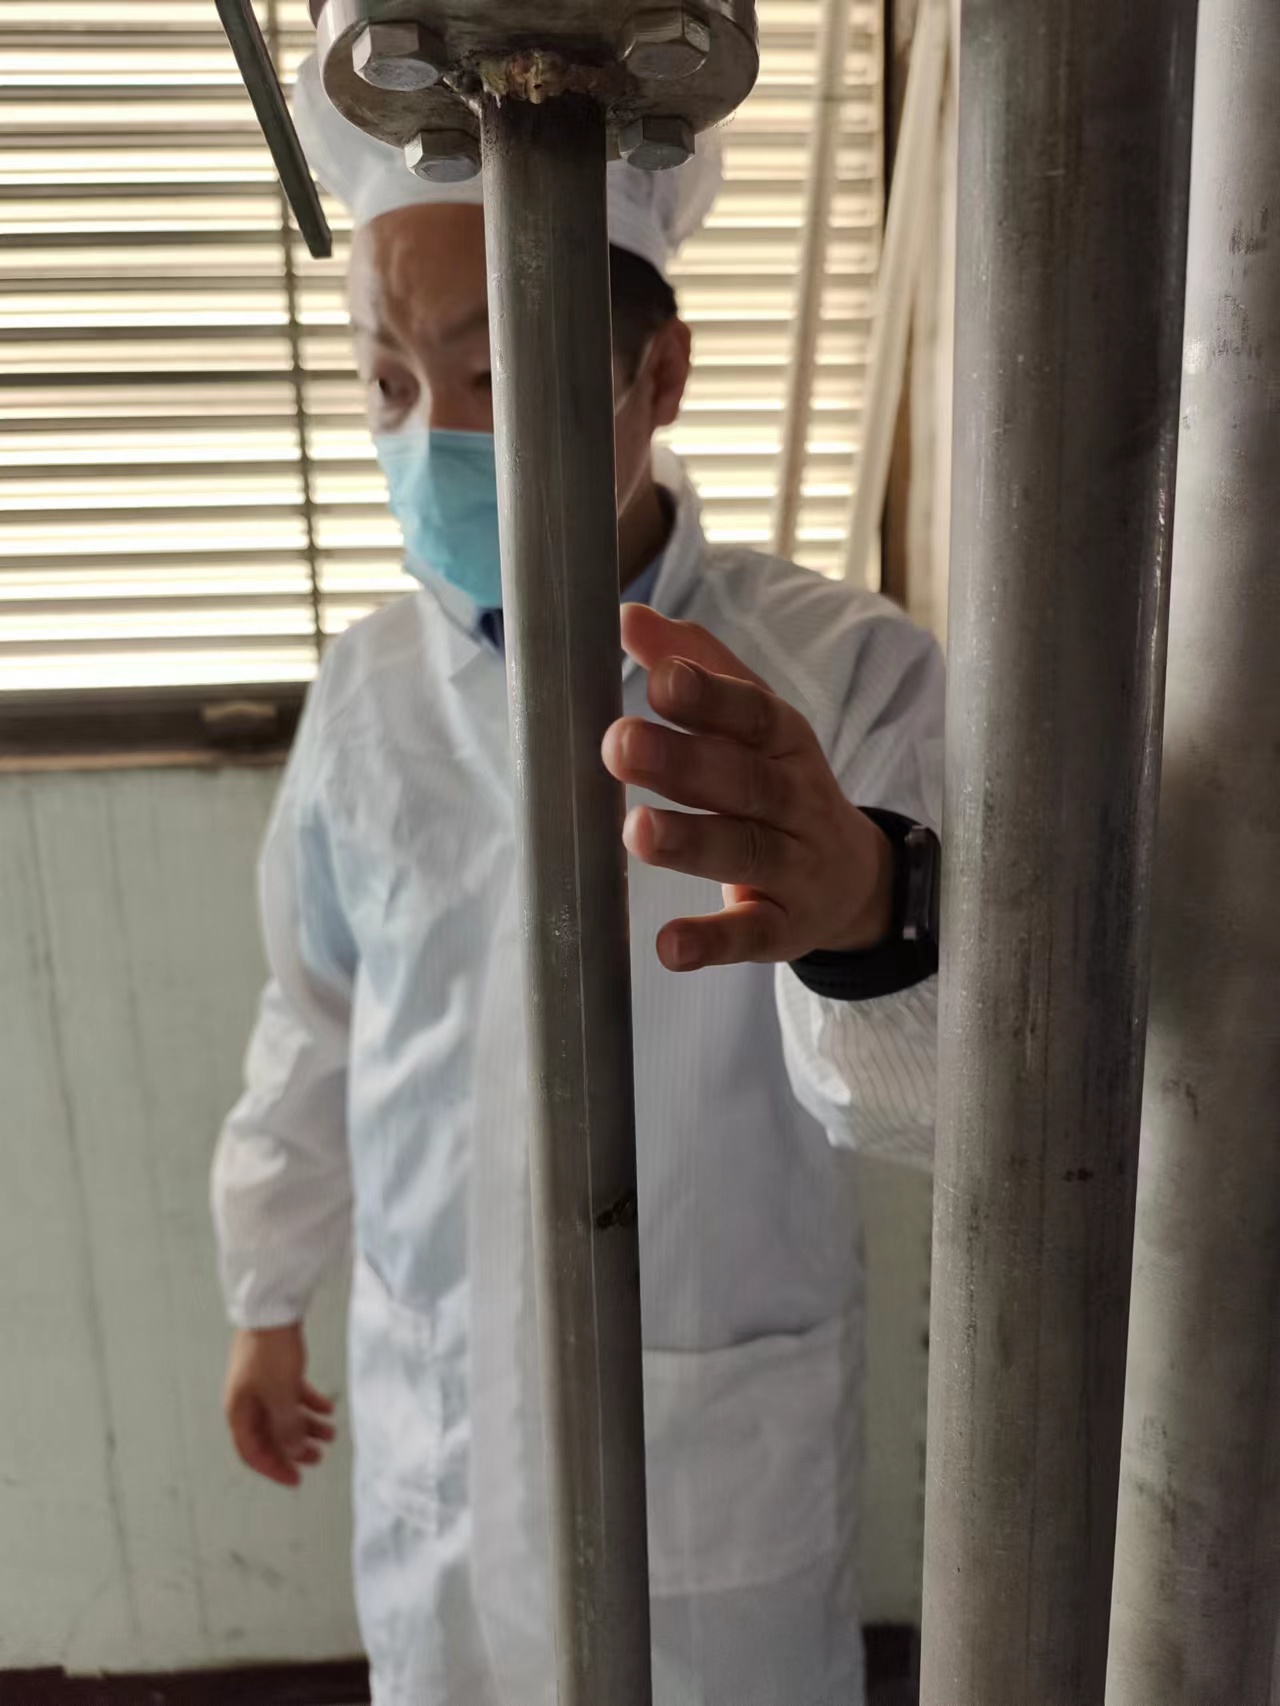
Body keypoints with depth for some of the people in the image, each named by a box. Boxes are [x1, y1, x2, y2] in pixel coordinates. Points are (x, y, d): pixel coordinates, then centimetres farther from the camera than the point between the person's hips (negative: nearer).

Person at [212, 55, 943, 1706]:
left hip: (717, 1432, -3)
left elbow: (938, 1089, -30)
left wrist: (862, 914, -53)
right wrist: (266, 1293, 15)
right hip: (431, 1402, 4)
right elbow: (318, 1019, 5)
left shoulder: (845, 672, -19)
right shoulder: (369, 684, -7)